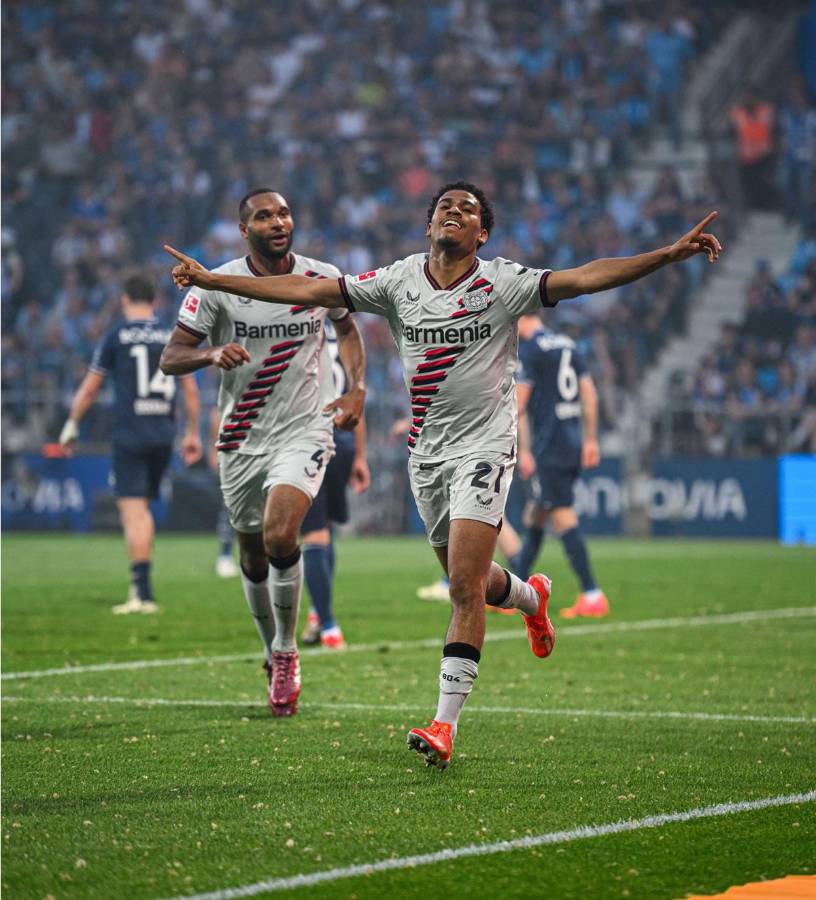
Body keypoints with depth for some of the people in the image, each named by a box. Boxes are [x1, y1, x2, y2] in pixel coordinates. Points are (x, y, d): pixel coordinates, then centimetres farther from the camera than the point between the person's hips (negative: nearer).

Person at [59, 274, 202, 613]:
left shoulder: (116, 337, -1)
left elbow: (89, 388, 3)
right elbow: (190, 389, 12)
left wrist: (71, 426, 16)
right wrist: (192, 434, 21)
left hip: (129, 435, -4)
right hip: (164, 434, 4)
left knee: (133, 511, -7)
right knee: (144, 508, 17)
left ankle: (143, 594, -14)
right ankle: (139, 584, 16)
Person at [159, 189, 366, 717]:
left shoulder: (322, 278, -1)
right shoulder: (216, 286, -7)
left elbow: (347, 328, 20)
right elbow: (170, 358, -7)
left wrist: (357, 388, 5)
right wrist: (212, 354, -28)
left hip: (305, 432, -1)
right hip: (243, 437, 1)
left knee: (280, 535, -23)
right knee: (253, 556, 10)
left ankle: (285, 652, -5)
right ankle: (273, 654, 35)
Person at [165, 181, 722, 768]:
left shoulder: (502, 283, -7)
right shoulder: (398, 282, 2)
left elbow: (584, 278, -17)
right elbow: (305, 290, 2)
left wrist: (669, 255, -29)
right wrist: (210, 279, -1)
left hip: (484, 448, -5)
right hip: (426, 453, 5)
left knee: (465, 587, -15)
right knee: (467, 581, 15)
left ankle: (446, 724, -16)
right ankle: (530, 597, 51)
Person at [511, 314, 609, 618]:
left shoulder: (528, 350, -9)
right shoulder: (567, 344, 14)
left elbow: (518, 405, -12)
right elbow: (590, 394, 14)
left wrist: (523, 450, -10)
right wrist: (590, 440, 16)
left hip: (549, 450, -8)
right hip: (572, 443, 8)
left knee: (564, 519, -9)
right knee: (534, 518, 15)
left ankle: (592, 596, -14)